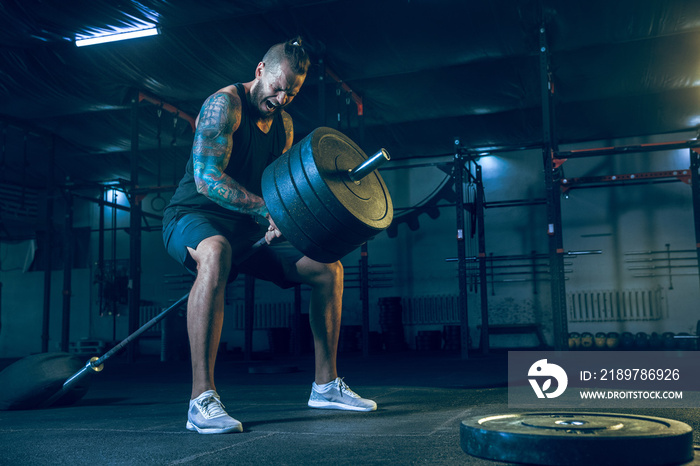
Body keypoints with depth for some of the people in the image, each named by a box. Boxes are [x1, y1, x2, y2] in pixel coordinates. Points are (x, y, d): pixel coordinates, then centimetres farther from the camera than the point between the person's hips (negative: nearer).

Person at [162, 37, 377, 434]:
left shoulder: (285, 124, 11)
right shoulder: (224, 104, -14)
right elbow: (206, 178, -26)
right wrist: (267, 209, -33)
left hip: (250, 228, 8)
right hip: (195, 217, -7)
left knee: (328, 268, 0)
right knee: (215, 253, -44)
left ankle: (326, 384, 10)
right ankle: (202, 399, -40)